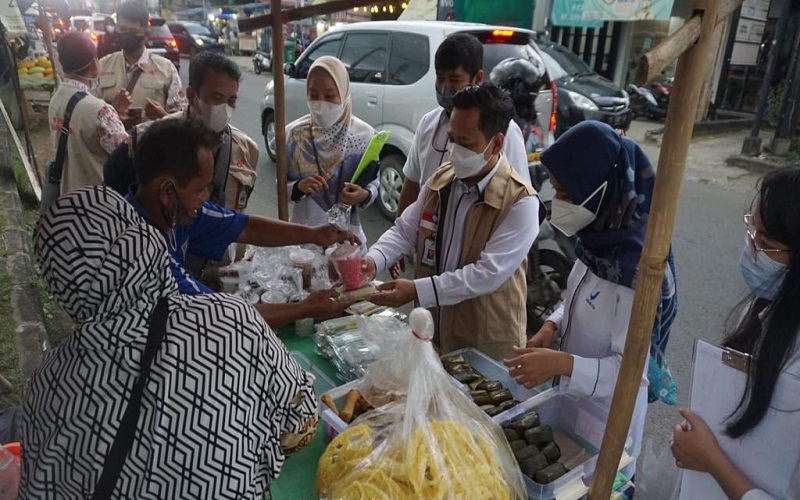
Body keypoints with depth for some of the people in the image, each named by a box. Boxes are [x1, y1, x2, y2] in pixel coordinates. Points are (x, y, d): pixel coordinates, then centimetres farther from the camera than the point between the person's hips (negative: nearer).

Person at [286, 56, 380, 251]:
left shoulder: (364, 135, -8)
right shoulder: (294, 133, -6)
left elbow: (373, 184, 1)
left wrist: (364, 196, -20)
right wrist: (298, 187, -19)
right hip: (303, 232, 1)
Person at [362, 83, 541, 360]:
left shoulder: (520, 202, -20)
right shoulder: (440, 180, -1)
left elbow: (488, 273, -25)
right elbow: (404, 231, 3)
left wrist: (417, 290, -30)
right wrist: (373, 259, -16)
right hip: (432, 326, 6)